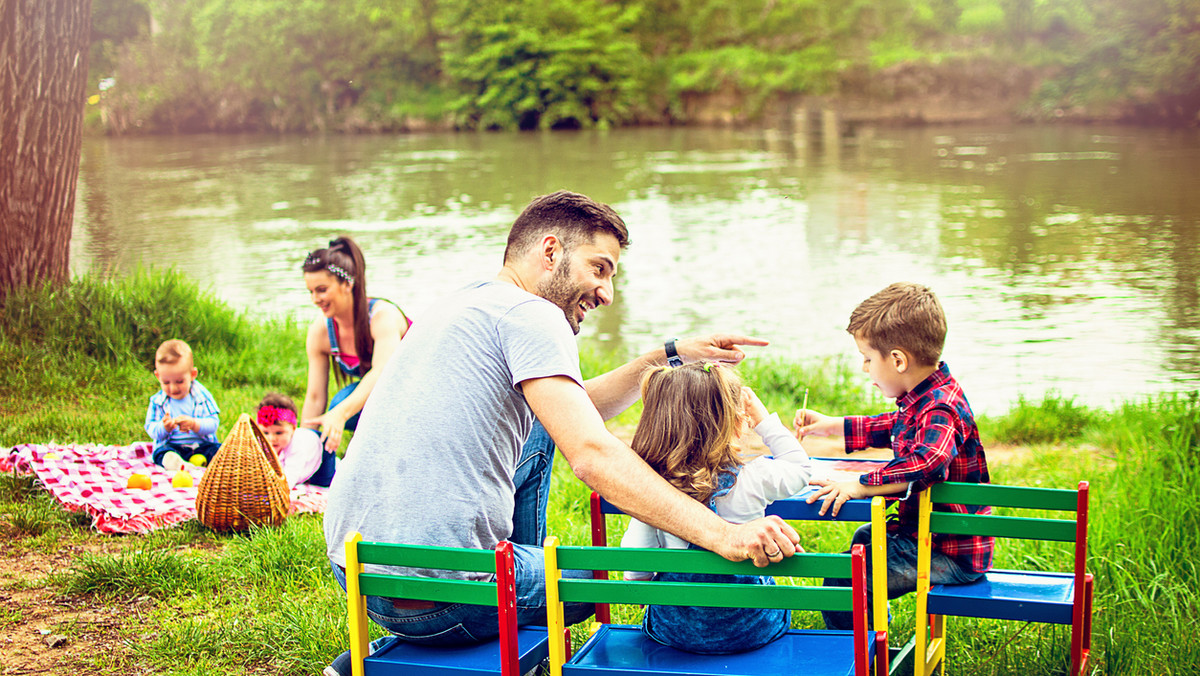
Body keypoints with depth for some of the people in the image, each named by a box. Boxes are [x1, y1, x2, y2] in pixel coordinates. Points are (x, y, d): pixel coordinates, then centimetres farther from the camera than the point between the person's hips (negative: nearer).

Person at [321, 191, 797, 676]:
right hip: (436, 599, -8)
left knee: (537, 443, 28)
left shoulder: (465, 304, 20)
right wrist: (721, 534, -26)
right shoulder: (529, 313, -10)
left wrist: (669, 357, 26)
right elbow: (592, 455, -22)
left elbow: (574, 409, 30)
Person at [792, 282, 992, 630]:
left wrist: (861, 485, -41)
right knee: (865, 538, 33)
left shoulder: (940, 411, -28)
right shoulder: (927, 399, 6)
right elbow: (894, 426, 27)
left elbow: (927, 461, -48)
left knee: (843, 579, -16)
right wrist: (832, 426, 27)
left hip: (953, 556, -11)